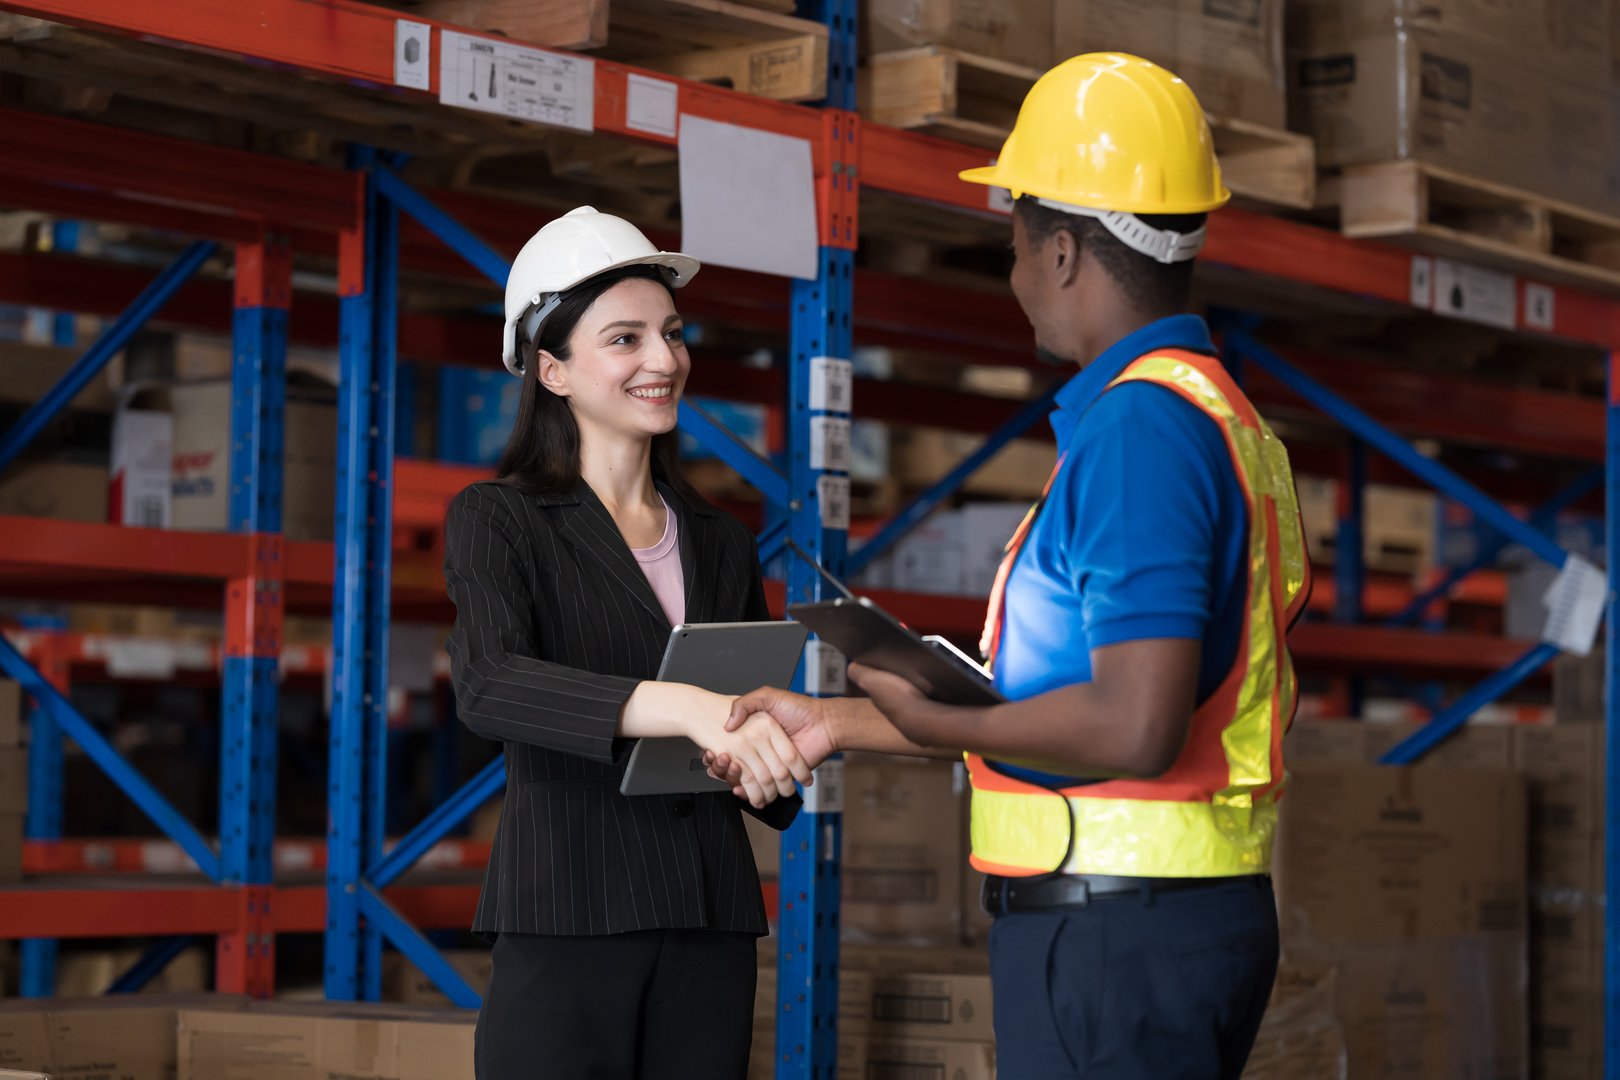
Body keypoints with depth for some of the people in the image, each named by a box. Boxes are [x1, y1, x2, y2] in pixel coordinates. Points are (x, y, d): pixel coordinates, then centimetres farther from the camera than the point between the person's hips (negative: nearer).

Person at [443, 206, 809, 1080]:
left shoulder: (722, 546, 16)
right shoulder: (499, 521, 1)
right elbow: (486, 687, -20)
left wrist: (776, 757, -4)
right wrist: (682, 706, -33)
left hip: (710, 926, 5)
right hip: (565, 921, -4)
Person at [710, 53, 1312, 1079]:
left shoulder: (1137, 427, -16)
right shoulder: (1223, 418, 16)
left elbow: (1134, 729, -25)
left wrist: (931, 721, -10)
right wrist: (836, 724, 22)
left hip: (1114, 933, -10)